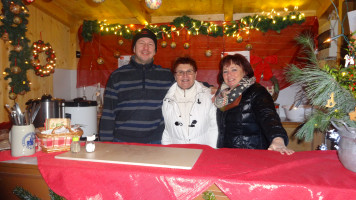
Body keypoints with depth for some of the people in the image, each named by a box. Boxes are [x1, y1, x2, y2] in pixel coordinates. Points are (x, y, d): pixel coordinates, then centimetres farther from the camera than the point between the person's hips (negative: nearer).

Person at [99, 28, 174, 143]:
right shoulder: (117, 76, 4)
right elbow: (108, 112, 4)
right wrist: (106, 143, 0)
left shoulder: (166, 75, 6)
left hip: (156, 142, 1)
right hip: (122, 141, 0)